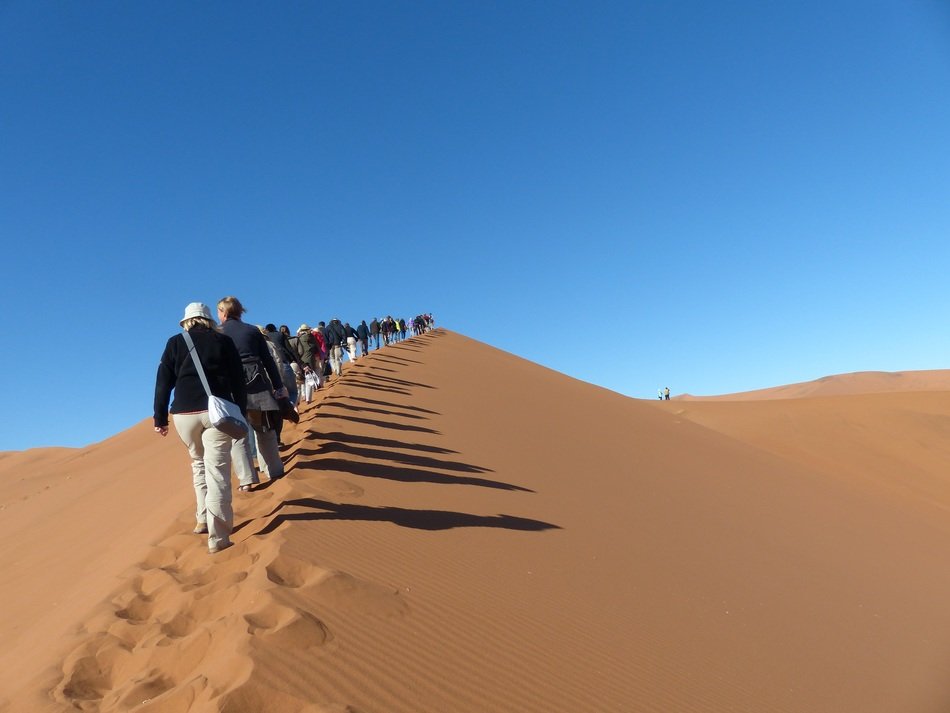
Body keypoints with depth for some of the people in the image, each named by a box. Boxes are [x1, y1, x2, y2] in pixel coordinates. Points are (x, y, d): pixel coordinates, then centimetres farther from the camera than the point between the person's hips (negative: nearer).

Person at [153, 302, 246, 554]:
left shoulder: (175, 343, 9)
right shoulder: (224, 341, 7)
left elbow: (163, 383, 6)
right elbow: (238, 381, 3)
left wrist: (160, 418, 9)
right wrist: (242, 413, 7)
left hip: (184, 413, 2)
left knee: (199, 463, 24)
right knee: (217, 472, -3)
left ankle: (202, 520, 26)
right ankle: (217, 538, -6)